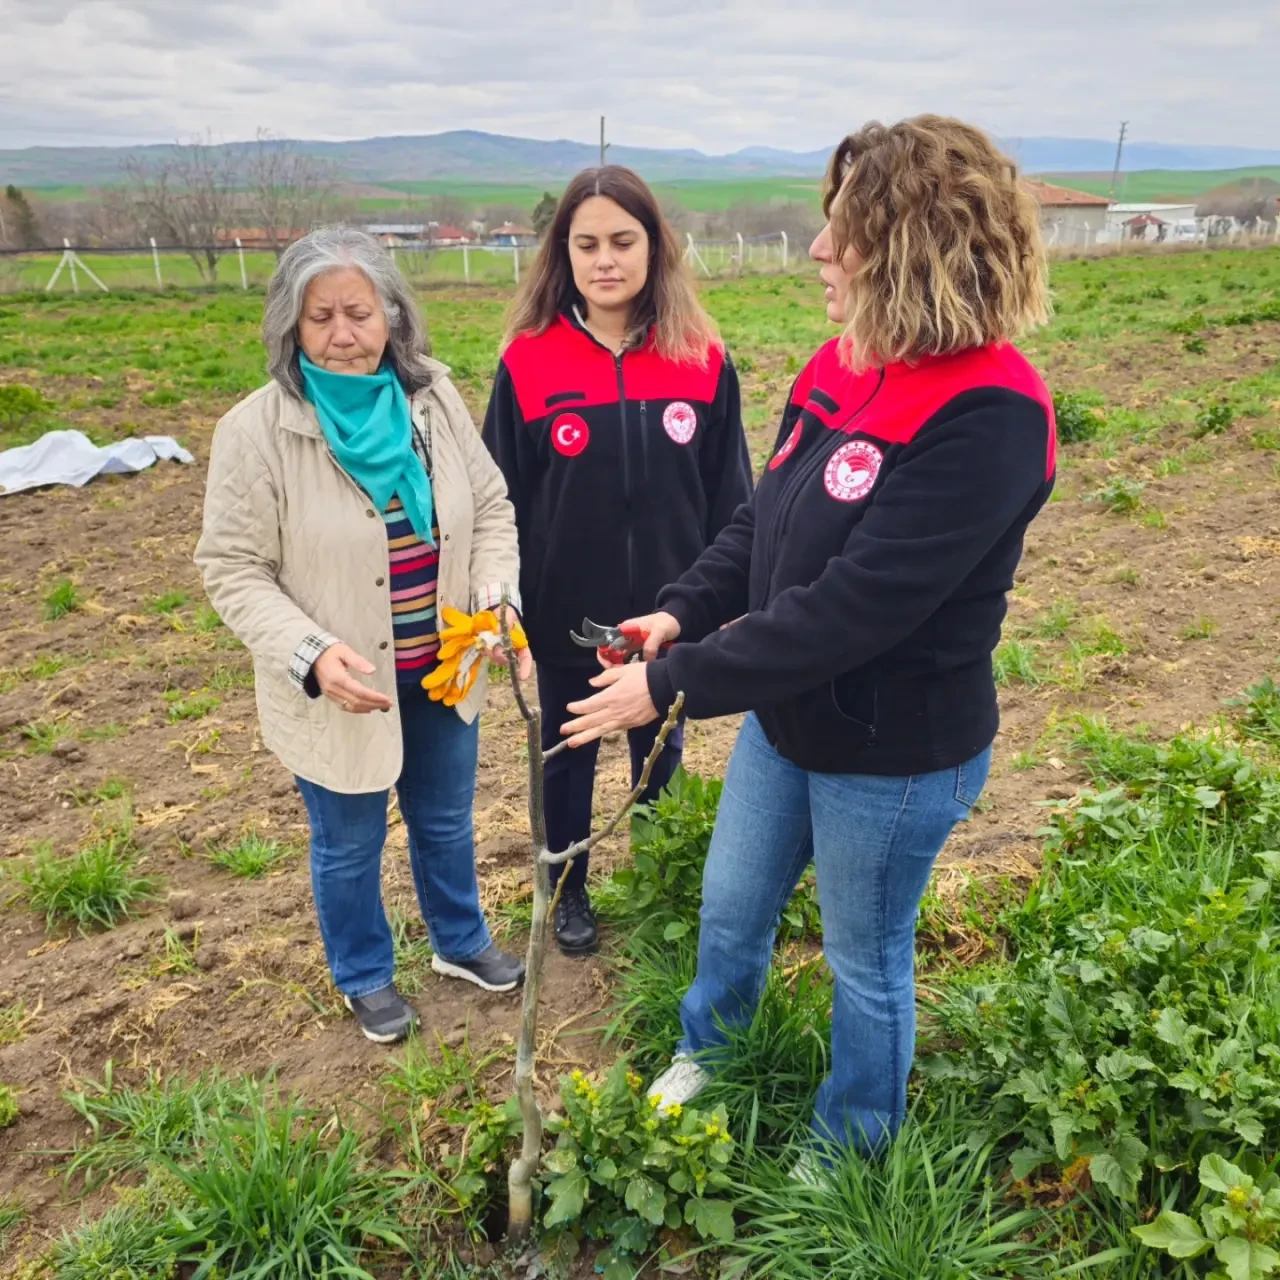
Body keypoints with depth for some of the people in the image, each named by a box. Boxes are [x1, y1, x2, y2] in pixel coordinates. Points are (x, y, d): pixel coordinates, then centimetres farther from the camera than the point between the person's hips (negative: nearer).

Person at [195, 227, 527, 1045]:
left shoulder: (435, 398, -7)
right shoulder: (257, 431, -18)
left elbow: (491, 506, 2)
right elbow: (233, 569, -14)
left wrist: (496, 593, -15)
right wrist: (310, 653, -28)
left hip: (444, 670, 4)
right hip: (340, 688, -3)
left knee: (446, 822, 24)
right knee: (350, 845, 18)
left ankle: (461, 942, 52)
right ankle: (365, 977, 45)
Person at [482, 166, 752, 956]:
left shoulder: (702, 362, -7)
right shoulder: (529, 362, -9)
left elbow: (729, 495, -1)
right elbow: (501, 499, -4)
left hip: (668, 616, 1)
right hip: (564, 615, -1)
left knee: (661, 756, 20)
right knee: (567, 758, 18)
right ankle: (569, 893, 41)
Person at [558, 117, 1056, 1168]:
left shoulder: (985, 417, -28)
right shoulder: (843, 369, -2)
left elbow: (850, 607, -31)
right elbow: (764, 522, 6)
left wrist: (673, 685, -26)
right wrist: (681, 611, -9)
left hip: (895, 756, -7)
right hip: (786, 719, 7)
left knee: (866, 961, 17)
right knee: (731, 909, 25)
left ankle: (850, 1150, 46)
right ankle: (709, 1047, 56)